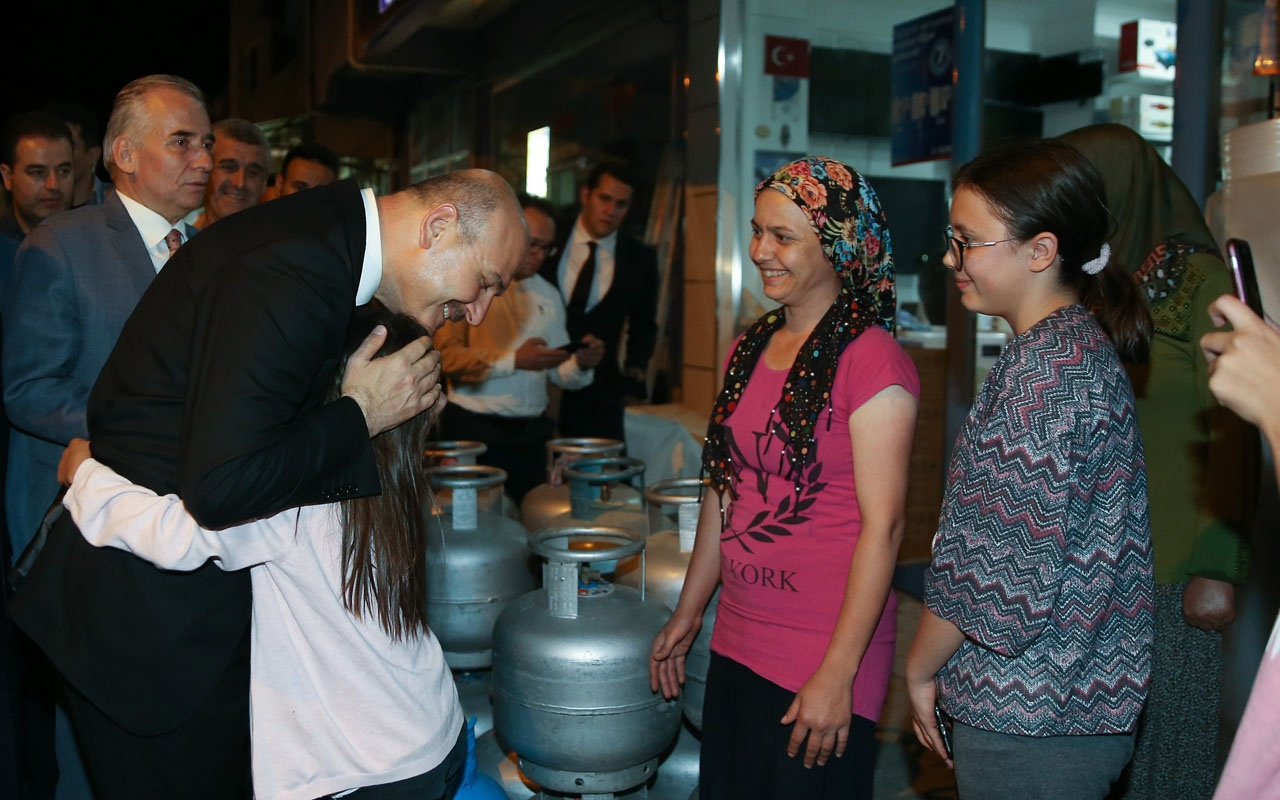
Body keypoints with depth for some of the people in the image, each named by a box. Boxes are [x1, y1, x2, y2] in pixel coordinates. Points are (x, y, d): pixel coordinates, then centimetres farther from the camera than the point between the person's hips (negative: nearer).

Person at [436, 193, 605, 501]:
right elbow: (447, 355, -16)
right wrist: (514, 360, -21)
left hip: (530, 433, 5)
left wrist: (581, 364, -8)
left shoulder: (548, 295, 14)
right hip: (473, 428, -5)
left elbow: (558, 373, 13)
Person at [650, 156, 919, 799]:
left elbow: (882, 526, -16)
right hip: (737, 644, 7)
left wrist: (838, 675, -17)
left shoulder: (871, 361, -14)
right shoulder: (750, 349, 8)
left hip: (823, 657, -7)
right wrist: (687, 615, 18)